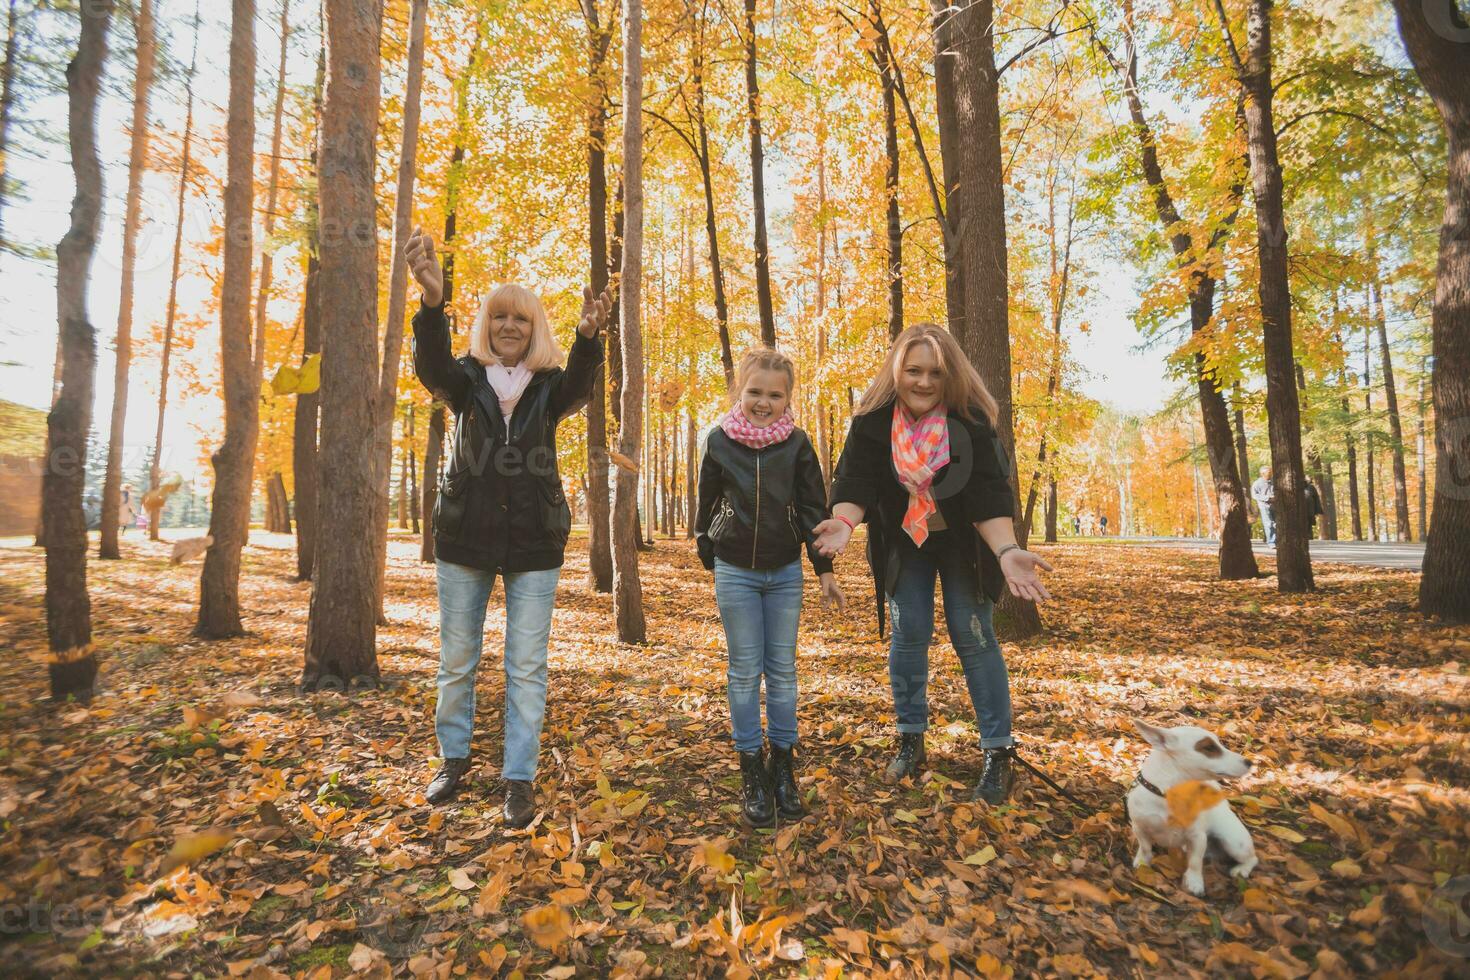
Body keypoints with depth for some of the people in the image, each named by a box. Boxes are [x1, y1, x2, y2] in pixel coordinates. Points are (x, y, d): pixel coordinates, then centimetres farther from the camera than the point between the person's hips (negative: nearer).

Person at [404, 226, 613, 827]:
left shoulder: (549, 387, 1)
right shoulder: (467, 379, 2)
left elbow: (579, 386, -22)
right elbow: (431, 366, -21)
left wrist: (588, 336, -44)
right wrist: (433, 301, -41)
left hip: (535, 544, -1)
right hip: (464, 538, 1)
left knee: (526, 668, 4)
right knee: (456, 661, 13)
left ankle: (519, 778, 16)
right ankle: (454, 759, 33)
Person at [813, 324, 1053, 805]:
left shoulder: (971, 420, -22)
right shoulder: (873, 418, -19)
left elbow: (989, 496, -25)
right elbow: (856, 482, -22)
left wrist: (1007, 551, -39)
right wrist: (845, 521, -43)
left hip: (962, 545, -1)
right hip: (902, 543, 2)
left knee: (973, 636, -1)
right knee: (907, 634, 4)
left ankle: (999, 753, 10)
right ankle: (911, 740, 20)